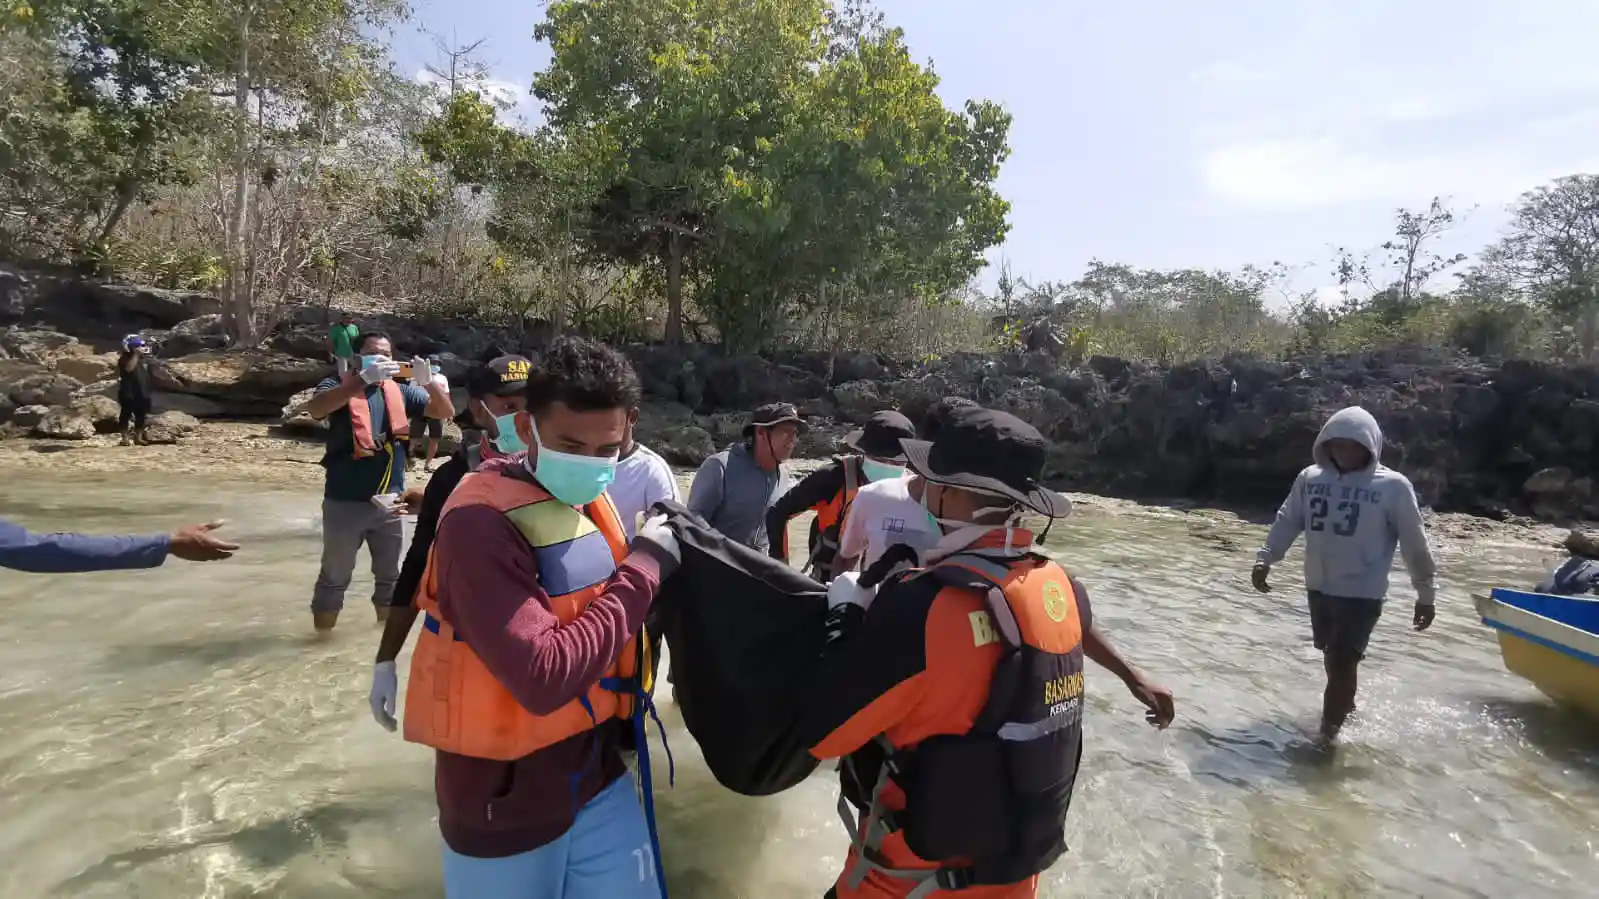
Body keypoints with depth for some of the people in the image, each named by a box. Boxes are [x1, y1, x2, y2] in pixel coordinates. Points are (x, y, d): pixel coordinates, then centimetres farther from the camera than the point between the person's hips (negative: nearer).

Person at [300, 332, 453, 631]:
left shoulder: (400, 391, 5)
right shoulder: (339, 385, -4)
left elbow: (445, 411, 0)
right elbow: (315, 408, -25)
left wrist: (428, 381, -20)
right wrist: (364, 378, -36)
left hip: (389, 502, 3)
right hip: (345, 502, -3)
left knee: (389, 574, 19)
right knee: (334, 577, 11)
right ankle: (322, 637, 26)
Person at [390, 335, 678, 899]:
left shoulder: (589, 498, 0)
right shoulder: (481, 524, -24)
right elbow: (542, 678, -31)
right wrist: (642, 570, -24)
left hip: (595, 772, 7)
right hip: (507, 794, -6)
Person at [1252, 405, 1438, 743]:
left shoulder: (1393, 486, -10)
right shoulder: (1310, 477, 0)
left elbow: (1414, 543, -5)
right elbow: (1287, 521, 7)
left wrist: (1426, 594, 0)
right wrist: (1265, 559, -1)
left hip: (1362, 594, -5)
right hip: (1319, 588, 5)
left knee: (1342, 664, -6)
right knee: (1333, 659, 21)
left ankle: (1327, 736, 7)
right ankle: (1346, 708, 44)